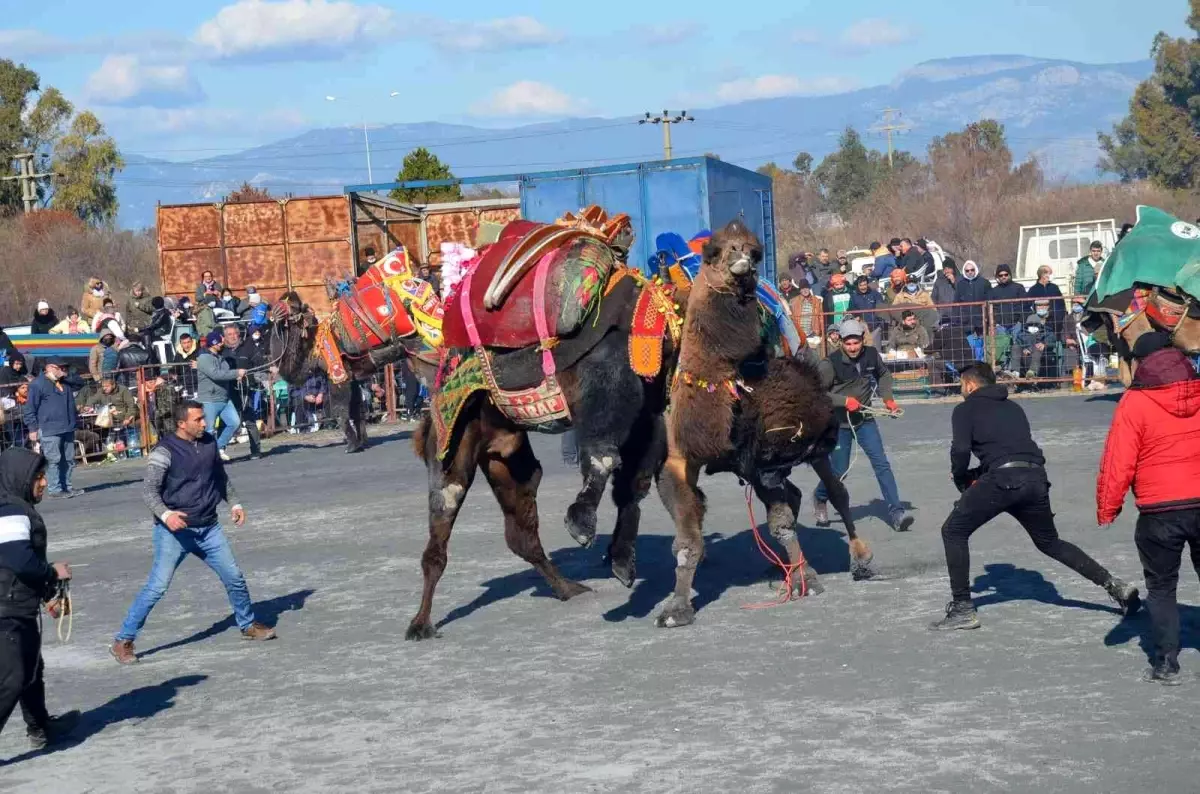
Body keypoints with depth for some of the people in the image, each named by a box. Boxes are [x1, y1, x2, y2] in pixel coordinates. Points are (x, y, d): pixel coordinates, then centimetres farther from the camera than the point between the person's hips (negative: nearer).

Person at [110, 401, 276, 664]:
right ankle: (122, 642, -2)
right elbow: (149, 489, -20)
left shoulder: (209, 442, 5)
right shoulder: (165, 450, -15)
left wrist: (234, 504, 14)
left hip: (208, 527, 6)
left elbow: (221, 476, 22)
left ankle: (248, 625, 34)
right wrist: (165, 514, -36)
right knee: (157, 587, -11)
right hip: (174, 531, -6)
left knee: (234, 578, 11)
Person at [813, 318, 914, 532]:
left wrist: (887, 398, 5)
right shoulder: (830, 364, -18)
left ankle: (896, 512, -8)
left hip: (864, 420, 3)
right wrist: (844, 401, -23)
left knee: (881, 464, -9)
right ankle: (820, 498, 36)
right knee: (839, 471, 4)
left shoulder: (871, 355, -4)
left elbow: (883, 375, 17)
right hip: (838, 424, -3)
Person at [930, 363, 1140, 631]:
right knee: (1050, 542, 25)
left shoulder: (966, 409, 10)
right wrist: (976, 475, 27)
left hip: (1003, 479, -6)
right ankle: (1114, 586, 20)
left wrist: (961, 479, 15)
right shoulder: (1013, 407, 29)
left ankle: (962, 608, 2)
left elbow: (961, 449, -4)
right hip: (1036, 477, 6)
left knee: (953, 531, 7)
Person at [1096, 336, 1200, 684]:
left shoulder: (1134, 403, -11)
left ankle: (1166, 662, 9)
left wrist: (1106, 508, -2)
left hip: (1160, 512, -3)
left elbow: (1118, 463, -12)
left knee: (1161, 587, 12)